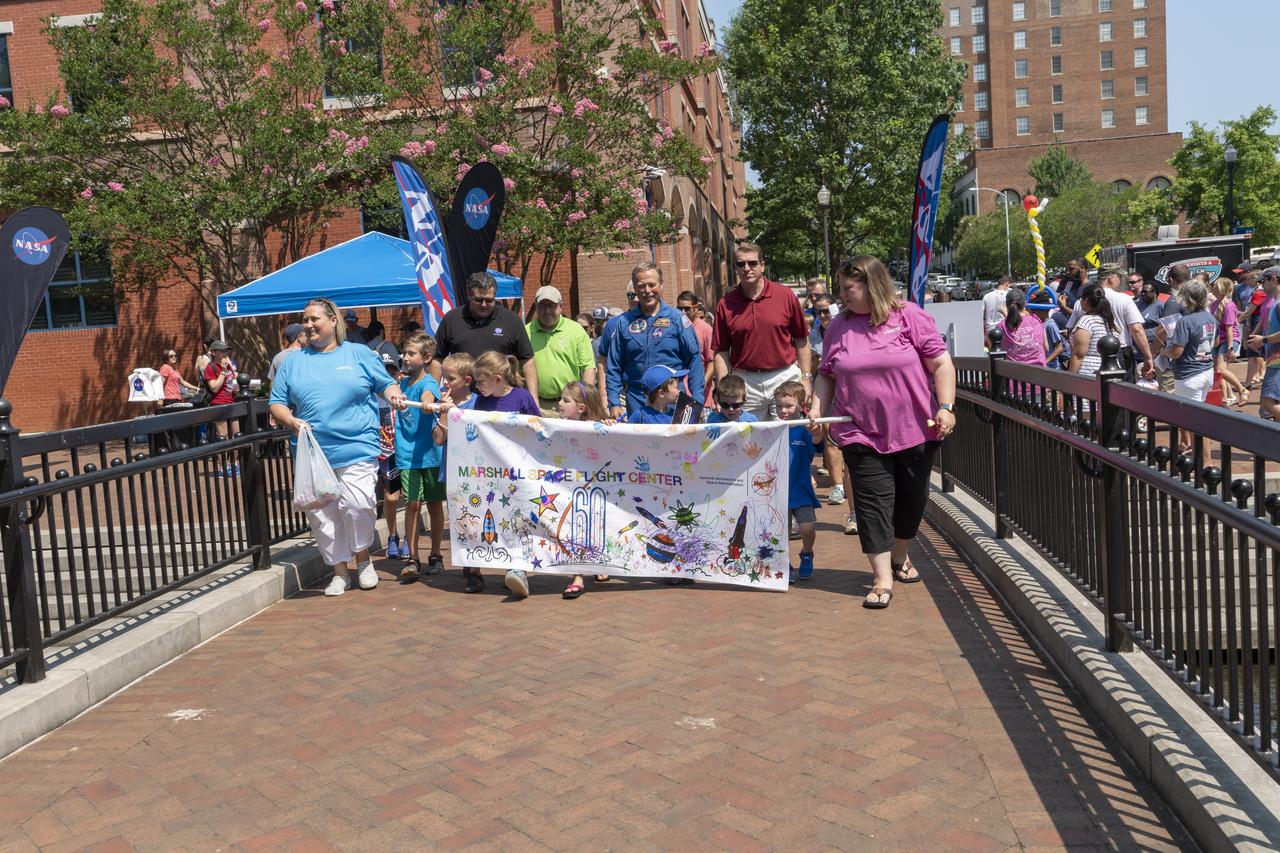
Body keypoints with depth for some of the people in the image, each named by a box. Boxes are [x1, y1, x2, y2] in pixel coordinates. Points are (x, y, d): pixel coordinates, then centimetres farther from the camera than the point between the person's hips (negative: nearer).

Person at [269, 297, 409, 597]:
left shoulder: (359, 354, 9)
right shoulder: (293, 362, 14)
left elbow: (386, 383, 12)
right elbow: (277, 404, 13)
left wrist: (394, 395, -10)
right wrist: (290, 420, -7)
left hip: (357, 449, -3)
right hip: (313, 456, 3)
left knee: (357, 505, -15)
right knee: (321, 515, 4)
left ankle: (363, 559, 11)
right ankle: (340, 571, 19)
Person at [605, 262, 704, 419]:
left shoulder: (677, 318, 2)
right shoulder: (624, 322, 6)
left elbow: (694, 360, 0)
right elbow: (613, 368, 7)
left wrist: (697, 402, -7)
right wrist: (614, 403, -1)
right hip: (636, 403, 1)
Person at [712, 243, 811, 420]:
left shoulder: (786, 296, 0)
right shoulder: (726, 304, 0)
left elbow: (801, 341, 5)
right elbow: (721, 351, 2)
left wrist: (805, 379, 1)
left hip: (785, 377, 0)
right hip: (744, 382, 0)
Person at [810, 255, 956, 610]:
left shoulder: (909, 316, -5)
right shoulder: (839, 326, 4)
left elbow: (941, 364, -5)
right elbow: (826, 375, 12)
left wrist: (946, 407, -13)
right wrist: (817, 410, -1)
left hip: (915, 431, -1)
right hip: (862, 435, 1)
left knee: (912, 498, 13)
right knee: (873, 503, -4)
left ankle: (899, 557, 37)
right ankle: (883, 579, 0)